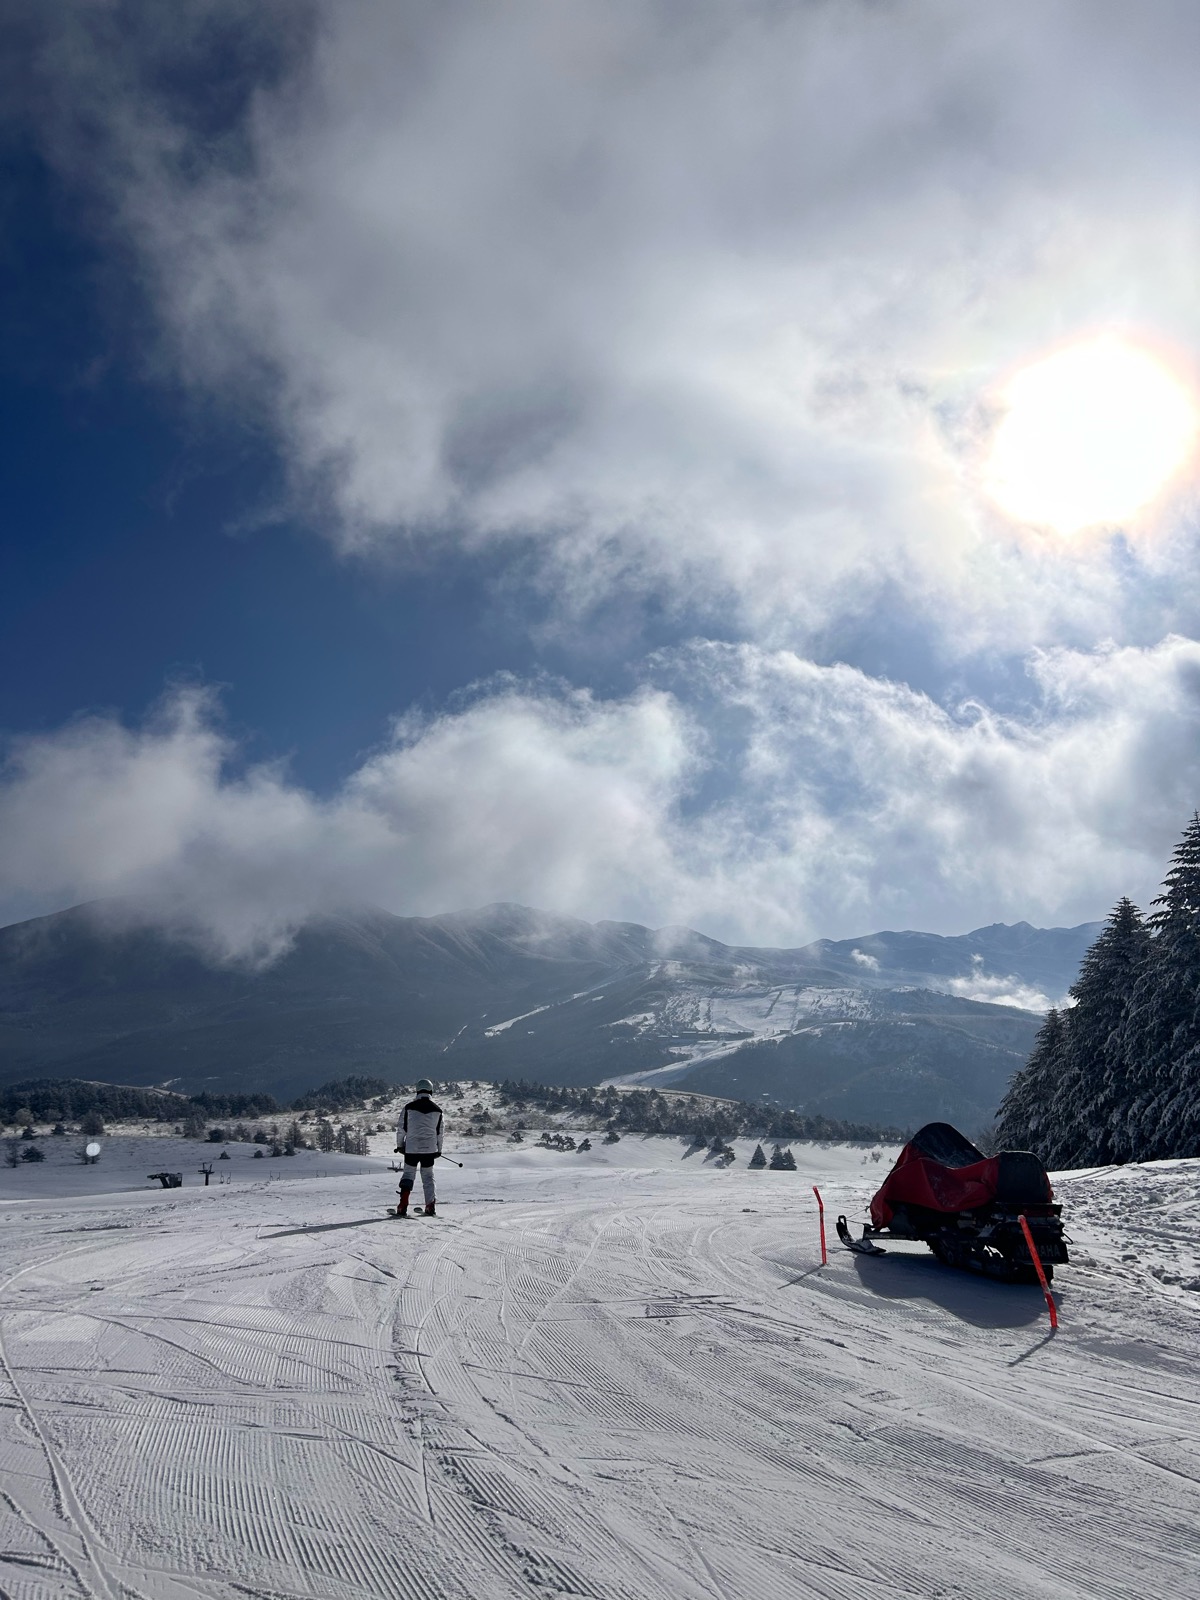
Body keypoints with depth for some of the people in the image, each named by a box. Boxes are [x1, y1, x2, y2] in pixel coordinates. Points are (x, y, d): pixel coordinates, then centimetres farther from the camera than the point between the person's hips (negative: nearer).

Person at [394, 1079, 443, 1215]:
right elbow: (439, 1131, 7)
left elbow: (401, 1128, 0)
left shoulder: (409, 1107, -4)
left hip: (411, 1148, -1)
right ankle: (430, 1206, 10)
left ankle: (403, 1207, -2)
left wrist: (400, 1145, 13)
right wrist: (439, 1149, 17)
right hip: (429, 1149, 1)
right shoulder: (437, 1109, 0)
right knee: (428, 1176, 13)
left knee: (408, 1174, 8)